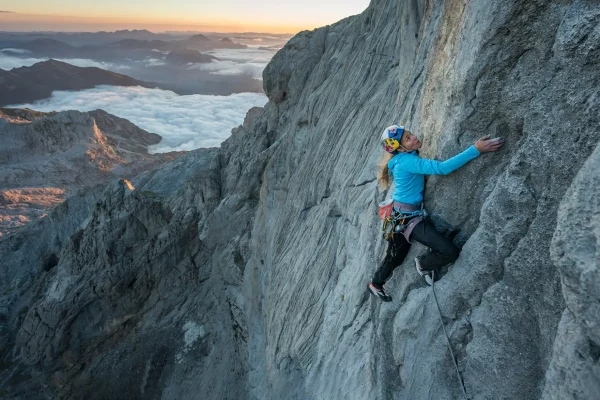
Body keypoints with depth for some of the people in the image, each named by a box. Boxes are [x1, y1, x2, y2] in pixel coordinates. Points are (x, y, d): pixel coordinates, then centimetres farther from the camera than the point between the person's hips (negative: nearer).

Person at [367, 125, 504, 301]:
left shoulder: (404, 158, 7)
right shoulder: (406, 161, -22)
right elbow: (442, 168, -33)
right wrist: (476, 149, -34)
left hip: (399, 216, 10)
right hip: (407, 217, -10)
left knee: (395, 257, 27)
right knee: (450, 252, -15)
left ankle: (375, 284, 48)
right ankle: (423, 265, 14)